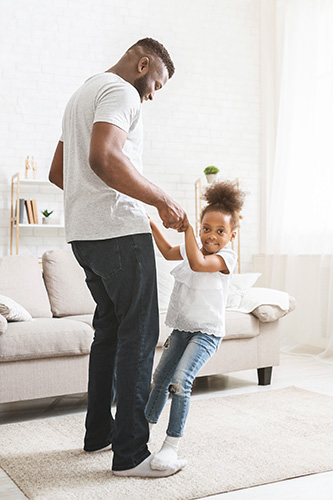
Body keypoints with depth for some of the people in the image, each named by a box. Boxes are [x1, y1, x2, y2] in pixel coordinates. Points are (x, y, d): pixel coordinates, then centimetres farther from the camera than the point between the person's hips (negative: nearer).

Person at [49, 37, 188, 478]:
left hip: (83, 234, 10)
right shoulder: (121, 91, -8)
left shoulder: (83, 94, 25)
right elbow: (104, 159, -27)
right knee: (138, 335, -6)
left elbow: (58, 173, 29)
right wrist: (163, 201, -20)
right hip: (120, 231, -10)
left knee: (109, 328, 16)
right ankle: (130, 453, -2)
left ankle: (99, 431, 24)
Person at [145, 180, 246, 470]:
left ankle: (172, 444, -13)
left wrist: (186, 225, -33)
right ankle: (146, 428, 36)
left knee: (180, 381, -24)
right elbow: (169, 251, 22)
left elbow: (197, 264, -34)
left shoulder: (226, 257, -17)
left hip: (207, 331, -8)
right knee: (160, 379, 16)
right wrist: (151, 223, 14)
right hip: (182, 327, 8)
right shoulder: (195, 248, 6)